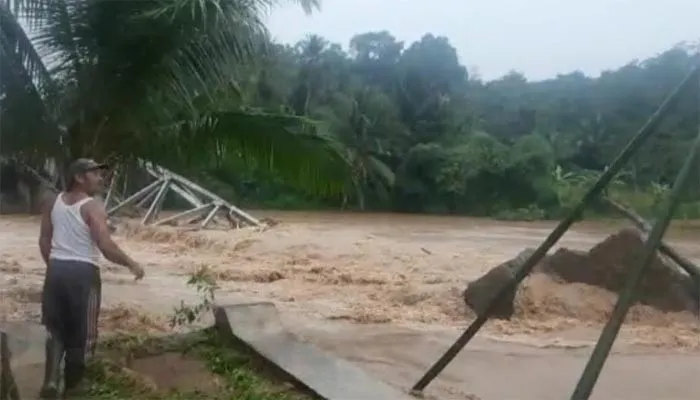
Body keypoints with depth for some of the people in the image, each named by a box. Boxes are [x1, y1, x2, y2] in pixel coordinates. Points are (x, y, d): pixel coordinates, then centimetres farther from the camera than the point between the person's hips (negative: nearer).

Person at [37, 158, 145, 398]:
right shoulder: (93, 207, -12)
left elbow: (44, 241, 11)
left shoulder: (53, 203, 8)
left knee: (56, 328, 19)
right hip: (83, 272, -6)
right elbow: (106, 247, -21)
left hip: (56, 269, 6)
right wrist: (131, 264, -10)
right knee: (80, 332, 10)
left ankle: (51, 380, 10)